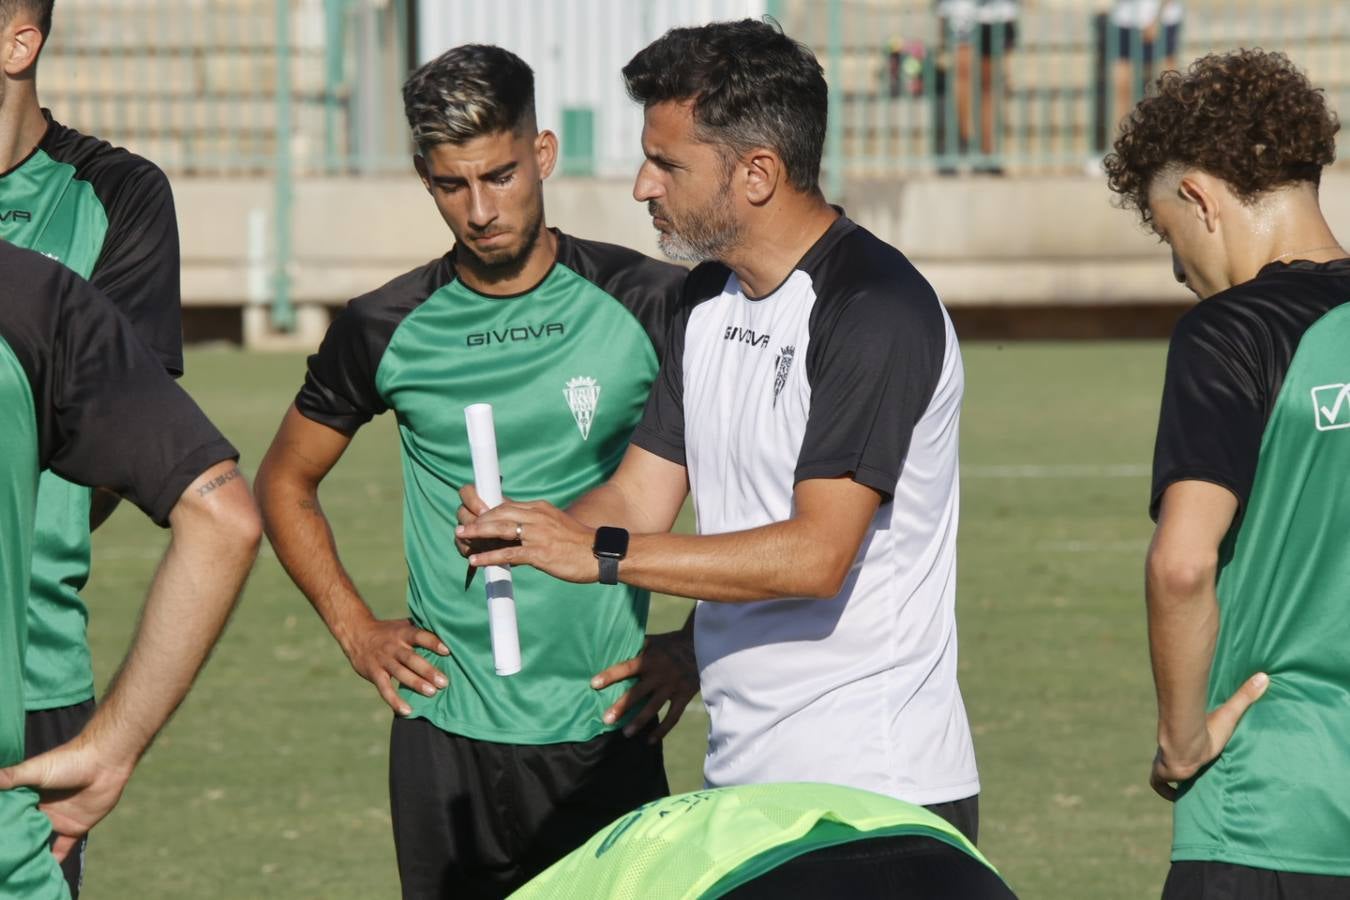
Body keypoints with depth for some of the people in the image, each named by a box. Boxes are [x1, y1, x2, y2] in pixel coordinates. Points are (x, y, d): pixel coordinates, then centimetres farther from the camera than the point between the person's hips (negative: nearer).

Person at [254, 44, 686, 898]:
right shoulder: (385, 330, 2)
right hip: (447, 734, 1)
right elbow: (285, 482, 17)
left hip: (604, 733, -1)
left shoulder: (649, 306, -3)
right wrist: (354, 627, 7)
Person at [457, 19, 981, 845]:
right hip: (739, 773, 8)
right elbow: (641, 495, 13)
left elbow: (816, 554, -23)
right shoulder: (709, 298, 13)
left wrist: (598, 553, -22)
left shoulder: (876, 309, -16)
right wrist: (523, 533, -8)